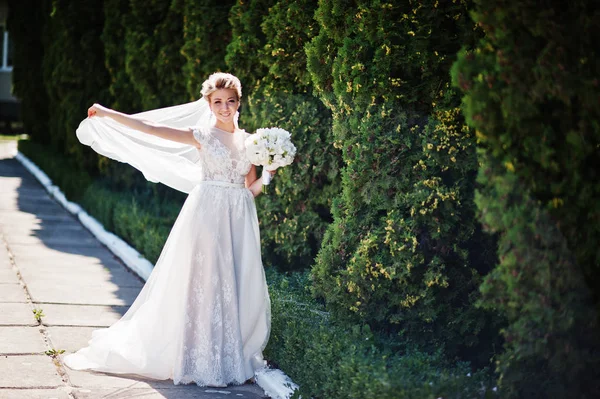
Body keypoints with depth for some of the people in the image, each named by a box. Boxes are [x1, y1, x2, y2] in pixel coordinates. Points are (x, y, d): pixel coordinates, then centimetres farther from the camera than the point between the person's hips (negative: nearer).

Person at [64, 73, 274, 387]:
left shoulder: (247, 140, 11)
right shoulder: (202, 136, -1)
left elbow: (250, 188, 13)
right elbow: (153, 129, -5)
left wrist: (271, 172, -4)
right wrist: (108, 114, -7)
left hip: (239, 220, 4)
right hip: (207, 216, -4)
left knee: (236, 287, 4)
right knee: (202, 283, -3)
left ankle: (232, 358, 15)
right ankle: (197, 359, 6)